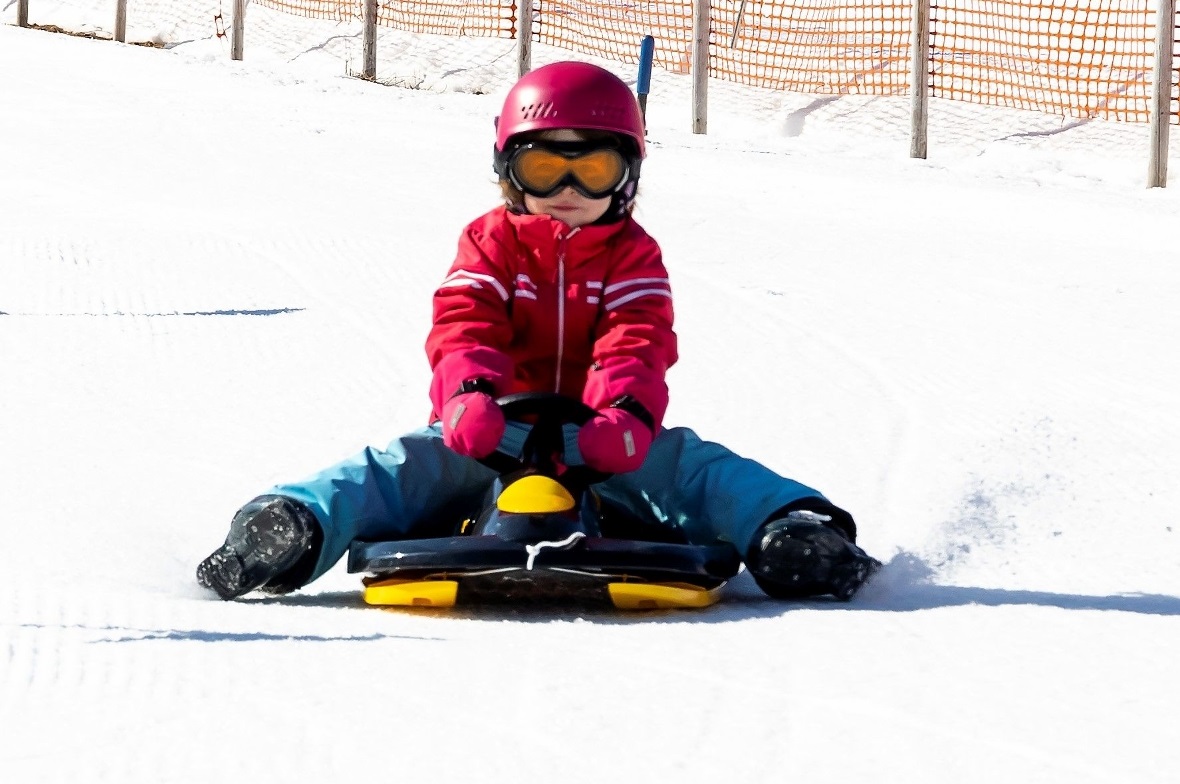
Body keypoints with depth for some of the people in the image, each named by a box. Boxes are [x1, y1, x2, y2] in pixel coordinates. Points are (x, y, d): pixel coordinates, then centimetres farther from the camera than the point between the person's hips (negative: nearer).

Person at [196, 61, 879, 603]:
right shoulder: (490, 245, 9)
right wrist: (469, 393, -32)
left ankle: (791, 529, -41)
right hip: (494, 431, -1)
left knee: (683, 462, -26)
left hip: (598, 439, 1)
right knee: (406, 464, -27)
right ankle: (294, 529, -46)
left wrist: (626, 412, -32)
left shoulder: (633, 256, 9)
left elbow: (638, 342, -8)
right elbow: (461, 327, -7)